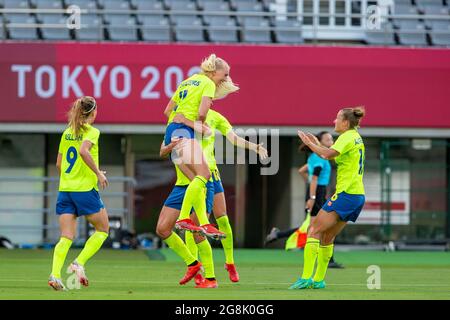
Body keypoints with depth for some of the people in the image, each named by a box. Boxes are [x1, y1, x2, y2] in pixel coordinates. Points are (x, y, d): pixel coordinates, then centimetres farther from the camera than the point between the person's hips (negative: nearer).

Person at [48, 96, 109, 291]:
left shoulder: (67, 132, 13)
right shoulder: (92, 132, -6)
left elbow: (59, 164, 17)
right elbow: (83, 151, -25)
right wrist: (98, 173, -17)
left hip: (65, 189, 6)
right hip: (85, 189, -6)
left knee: (66, 237, 1)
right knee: (102, 229, 11)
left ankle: (55, 274, -17)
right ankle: (79, 263, -4)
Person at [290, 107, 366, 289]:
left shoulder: (347, 137, -11)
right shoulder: (356, 138, 18)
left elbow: (327, 154, -25)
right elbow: (336, 157, 28)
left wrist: (309, 143, -12)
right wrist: (317, 144, 22)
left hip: (345, 194, -9)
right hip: (358, 196, 9)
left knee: (314, 231, -9)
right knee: (327, 237, 15)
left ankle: (306, 277, -16)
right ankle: (318, 280, 16)